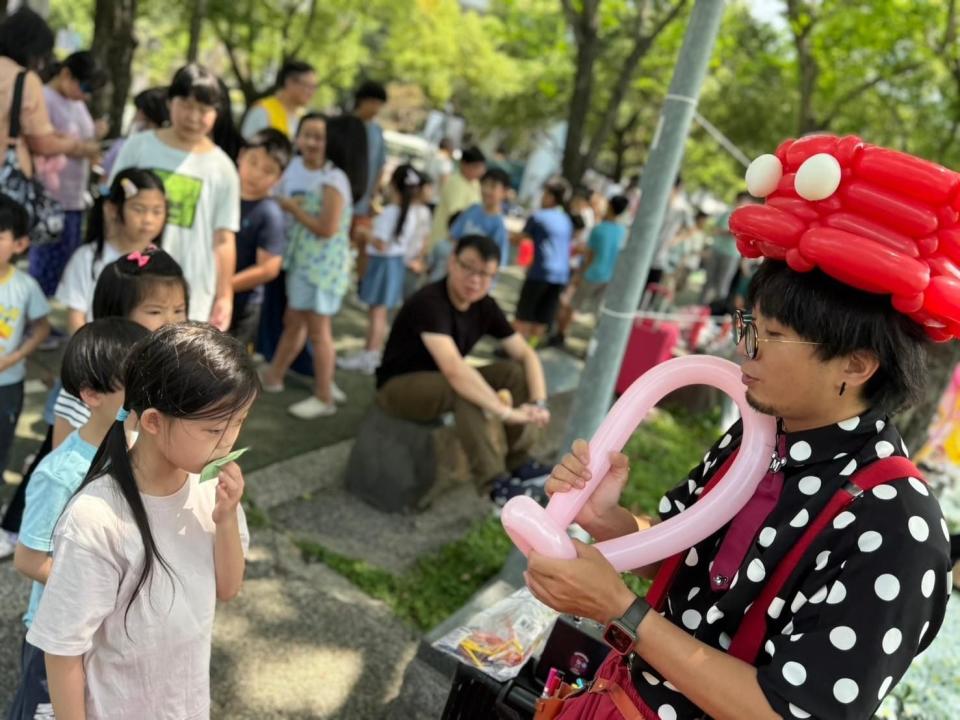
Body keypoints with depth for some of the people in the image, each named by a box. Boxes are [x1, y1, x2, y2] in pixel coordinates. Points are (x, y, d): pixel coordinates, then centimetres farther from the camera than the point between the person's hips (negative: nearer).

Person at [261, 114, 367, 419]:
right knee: (294, 322, 20)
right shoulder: (332, 176, 12)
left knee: (318, 331, -2)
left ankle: (324, 398, 8)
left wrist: (294, 209, -12)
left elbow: (327, 229, -23)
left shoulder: (334, 180, -18)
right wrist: (299, 206, 5)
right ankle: (273, 376, 34)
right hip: (309, 263, 10)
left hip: (322, 266, -10)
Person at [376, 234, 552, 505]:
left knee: (516, 372, -10)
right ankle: (494, 482, -28)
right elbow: (453, 369, -42)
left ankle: (519, 462, -6)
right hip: (399, 386, -7)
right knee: (464, 390, -36)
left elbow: (526, 354, -4)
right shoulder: (429, 302, -30)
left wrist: (539, 403, -21)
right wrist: (506, 412, -42)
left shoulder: (485, 306, -7)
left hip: (445, 382, 8)